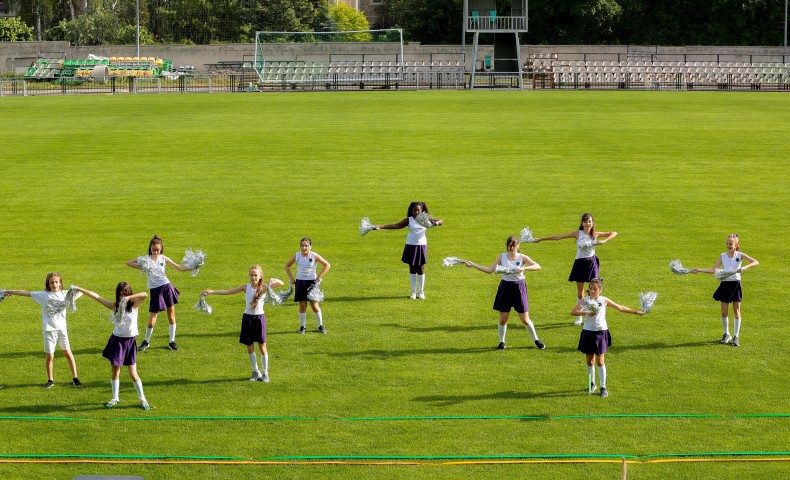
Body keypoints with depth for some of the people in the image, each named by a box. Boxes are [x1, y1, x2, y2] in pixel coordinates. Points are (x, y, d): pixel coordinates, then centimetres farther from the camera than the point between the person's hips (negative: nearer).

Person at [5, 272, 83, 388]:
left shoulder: (64, 294, 2)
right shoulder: (43, 295, 1)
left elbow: (79, 293, 8)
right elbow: (26, 293, 5)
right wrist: (10, 292, 8)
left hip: (61, 328, 0)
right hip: (49, 329, 0)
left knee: (68, 353, 4)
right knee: (50, 356, 2)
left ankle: (75, 378, 14)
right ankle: (50, 380, 17)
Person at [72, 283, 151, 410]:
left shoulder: (134, 305, -8)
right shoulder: (114, 306, -3)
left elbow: (145, 295, -27)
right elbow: (96, 296, -4)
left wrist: (129, 297, -32)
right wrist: (79, 289, -4)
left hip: (130, 342, -2)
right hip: (117, 340, 2)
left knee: (133, 374, -1)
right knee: (115, 372, 9)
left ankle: (142, 399, 12)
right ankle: (115, 398, 24)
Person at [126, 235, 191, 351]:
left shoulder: (164, 258, 4)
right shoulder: (146, 259, -1)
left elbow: (180, 268, 7)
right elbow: (128, 262, -4)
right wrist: (141, 267, -17)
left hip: (167, 287, 2)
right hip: (155, 291, -2)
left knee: (171, 315, 7)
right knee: (152, 321, -2)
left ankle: (172, 341, 20)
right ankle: (146, 342, 20)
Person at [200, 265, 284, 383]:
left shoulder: (264, 288, -8)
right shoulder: (246, 287, -1)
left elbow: (282, 283, -11)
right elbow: (228, 291, 2)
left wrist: (275, 280, -32)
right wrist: (211, 292, -3)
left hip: (259, 318, -3)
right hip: (248, 318, 3)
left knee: (262, 347, 3)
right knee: (249, 347, 7)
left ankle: (265, 373, 14)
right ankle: (255, 372, 22)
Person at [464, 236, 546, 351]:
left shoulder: (522, 257, -5)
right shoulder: (502, 257, 1)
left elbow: (537, 266, -16)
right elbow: (490, 270, 0)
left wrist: (524, 268, -31)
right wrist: (472, 264, -6)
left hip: (519, 288, -2)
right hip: (505, 287, 2)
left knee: (525, 319, 1)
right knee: (503, 319, 2)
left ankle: (536, 340, 18)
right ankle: (501, 342, 19)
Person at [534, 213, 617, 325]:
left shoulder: (595, 235, 0)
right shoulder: (578, 234, -4)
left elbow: (614, 233, 6)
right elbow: (558, 237, -3)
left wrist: (604, 241, -12)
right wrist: (541, 239, -3)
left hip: (592, 262, 0)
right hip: (580, 262, 0)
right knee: (580, 291, 5)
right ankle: (579, 317, 17)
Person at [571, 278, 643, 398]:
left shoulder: (604, 300, -1)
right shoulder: (585, 300, -1)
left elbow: (620, 308, 8)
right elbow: (573, 311, -10)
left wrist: (636, 311, 8)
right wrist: (586, 313, -23)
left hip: (601, 333, -1)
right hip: (588, 332, 1)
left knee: (600, 361, -2)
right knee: (590, 360, 10)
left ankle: (603, 387, 2)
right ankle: (592, 384, 26)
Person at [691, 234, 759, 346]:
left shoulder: (740, 255, -4)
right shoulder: (723, 256, 1)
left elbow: (756, 262, -11)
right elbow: (714, 270, -5)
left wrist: (745, 267, -27)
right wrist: (699, 270, -15)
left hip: (736, 284, -2)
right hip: (725, 284, 2)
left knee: (736, 311, 3)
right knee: (724, 311, 3)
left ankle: (736, 336, 12)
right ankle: (726, 334, 22)